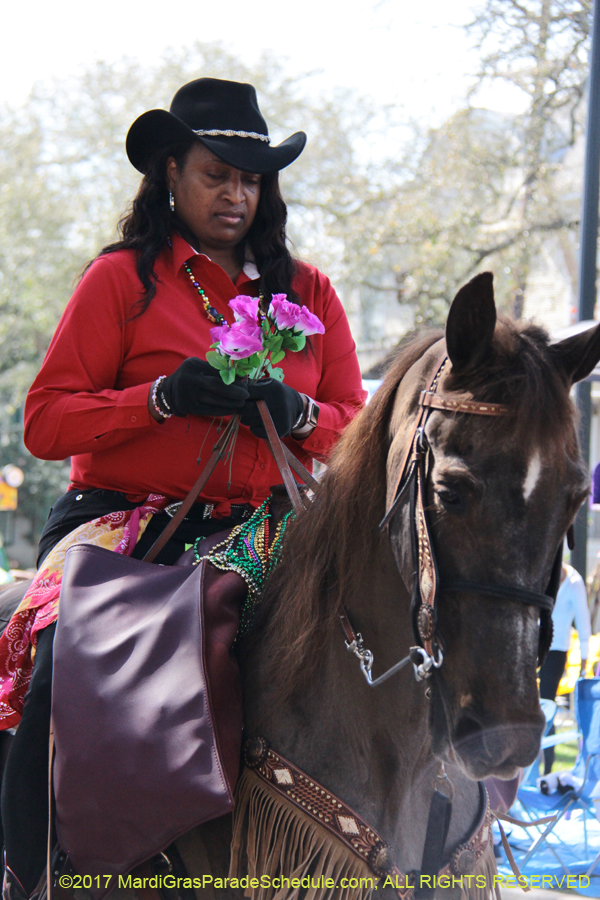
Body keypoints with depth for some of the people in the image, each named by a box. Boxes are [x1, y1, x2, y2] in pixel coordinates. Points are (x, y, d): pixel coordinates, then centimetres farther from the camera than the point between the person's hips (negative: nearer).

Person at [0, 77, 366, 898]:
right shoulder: (121, 279, 5)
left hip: (264, 527, 3)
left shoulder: (308, 292, 16)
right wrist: (164, 397, -16)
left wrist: (296, 413, -10)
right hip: (126, 522, -3)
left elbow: (358, 426, 13)